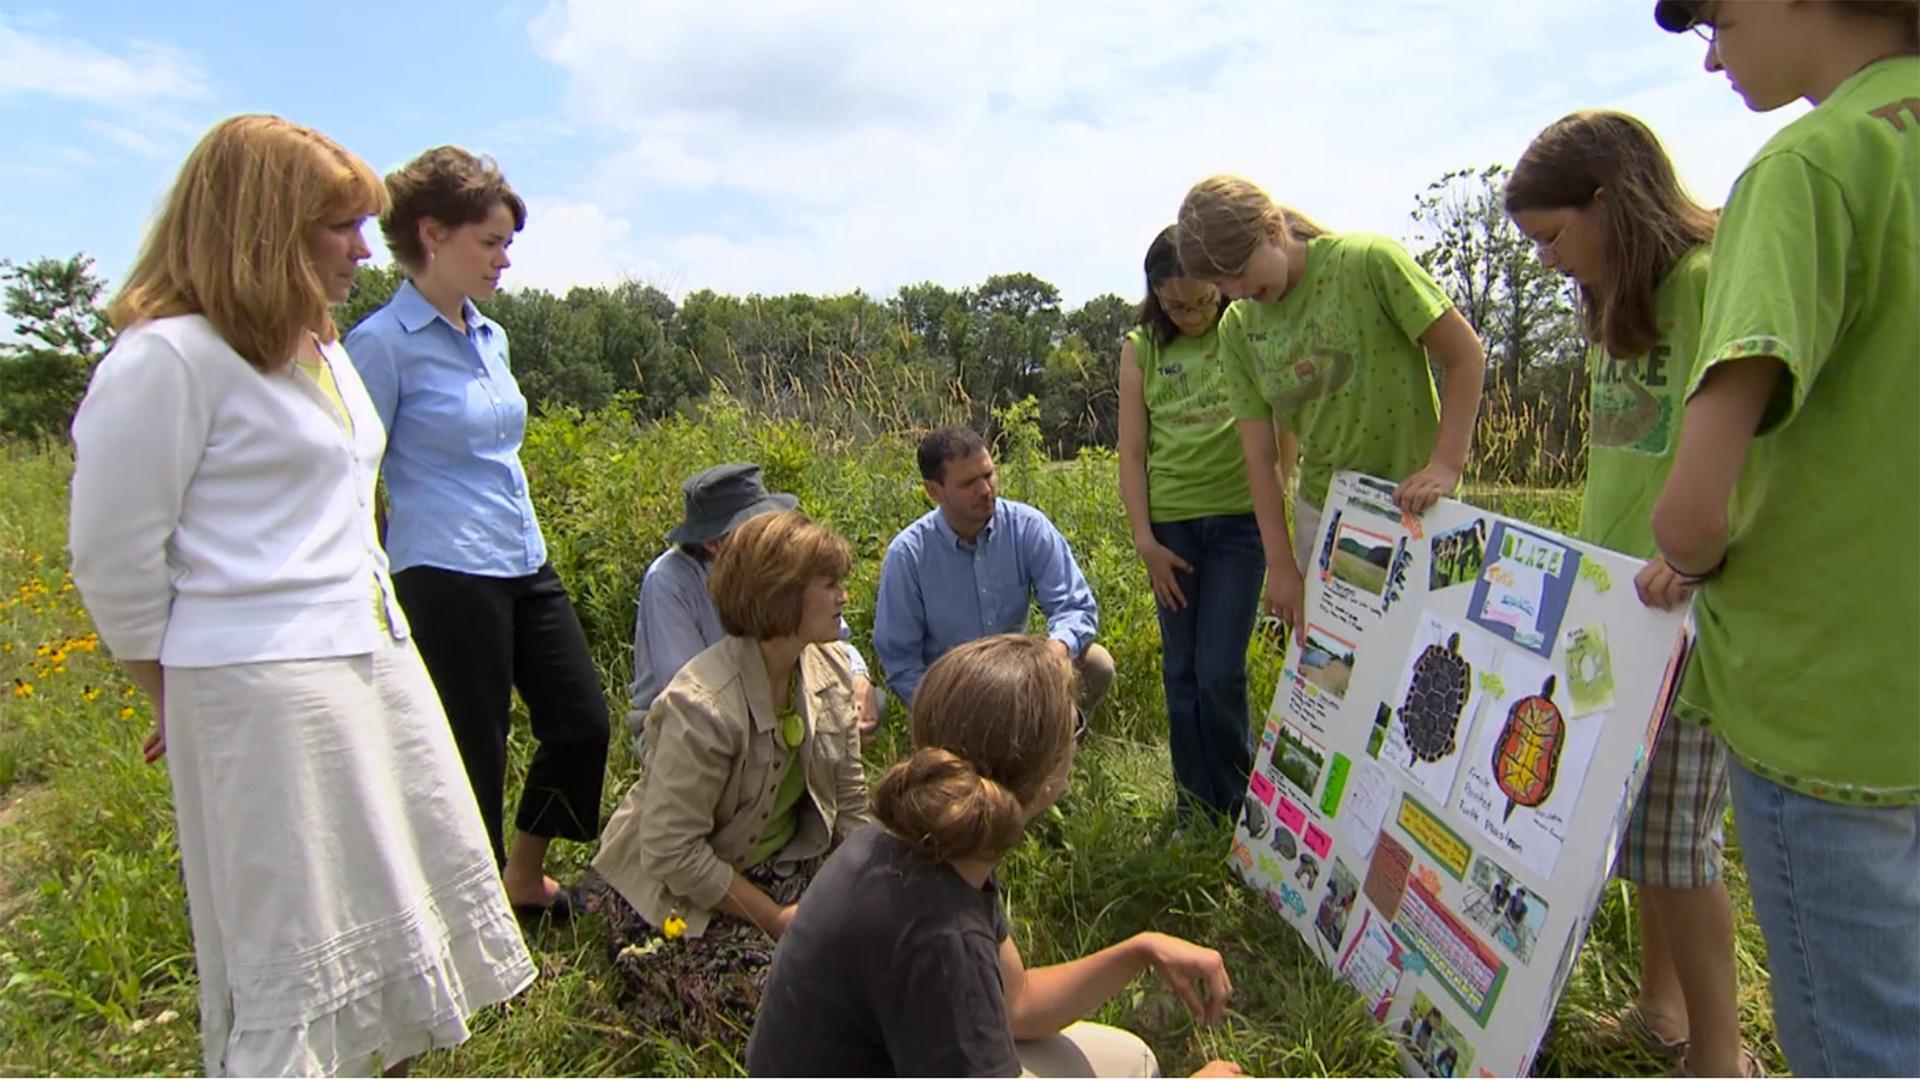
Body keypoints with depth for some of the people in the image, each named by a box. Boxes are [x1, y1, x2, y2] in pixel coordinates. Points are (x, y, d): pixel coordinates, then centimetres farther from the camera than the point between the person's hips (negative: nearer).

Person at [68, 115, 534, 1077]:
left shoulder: (319, 348, 13)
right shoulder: (170, 356, -13)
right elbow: (114, 558, -9)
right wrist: (186, 699, 2)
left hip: (374, 661, 9)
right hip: (264, 691, -8)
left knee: (389, 922, 18)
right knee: (295, 957, 4)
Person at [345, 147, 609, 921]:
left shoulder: (489, 336, 12)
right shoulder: (383, 343, -10)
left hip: (527, 567, 8)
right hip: (447, 580, -8)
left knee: (583, 723, 12)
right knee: (473, 758, 4)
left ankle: (525, 881, 34)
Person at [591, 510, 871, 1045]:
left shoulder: (829, 666, -8)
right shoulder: (703, 707, -31)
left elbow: (850, 801, 0)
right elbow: (672, 853, -27)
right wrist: (775, 918, -20)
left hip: (784, 860, 6)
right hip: (677, 890, -6)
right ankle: (645, 959, 9)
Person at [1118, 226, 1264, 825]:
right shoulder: (1140, 349, 5)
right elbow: (1131, 454, 5)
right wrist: (1145, 541, 0)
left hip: (1239, 518, -2)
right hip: (1171, 525, 3)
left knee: (1220, 673, -3)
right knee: (1181, 672, 8)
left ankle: (1240, 811, 19)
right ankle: (1194, 810, 23)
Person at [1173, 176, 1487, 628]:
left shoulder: (1369, 261, -14)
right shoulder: (1237, 328, -1)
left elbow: (1466, 356, -10)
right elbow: (1260, 457, -2)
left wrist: (1446, 465, -20)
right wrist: (1281, 565, -6)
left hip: (1412, 509, -4)